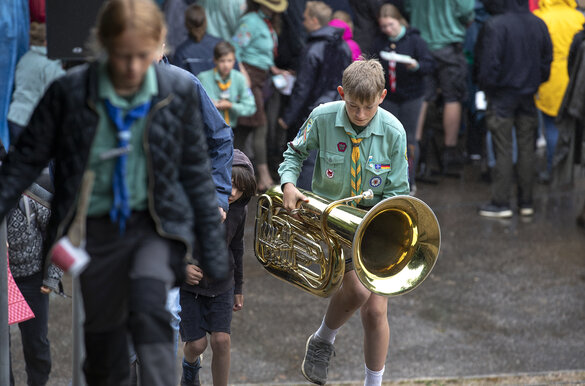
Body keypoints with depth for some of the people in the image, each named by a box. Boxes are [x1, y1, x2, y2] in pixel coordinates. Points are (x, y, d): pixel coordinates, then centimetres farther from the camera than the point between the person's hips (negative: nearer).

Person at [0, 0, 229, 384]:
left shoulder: (179, 90, -7)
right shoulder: (70, 91, -11)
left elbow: (196, 169, 3)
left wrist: (212, 242, 5)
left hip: (159, 224, -1)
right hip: (99, 229, 1)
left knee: (148, 307, -28)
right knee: (103, 338, 10)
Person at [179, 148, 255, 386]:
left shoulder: (239, 209, -8)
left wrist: (238, 287, 16)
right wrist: (181, 265, -27)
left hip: (221, 283, 3)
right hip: (187, 284, -3)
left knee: (221, 340, -8)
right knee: (197, 344, -2)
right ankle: (190, 366, 36)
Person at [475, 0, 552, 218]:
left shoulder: (495, 26, -18)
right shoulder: (539, 25, 1)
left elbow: (489, 63, -18)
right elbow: (547, 60, 9)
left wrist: (486, 87, -4)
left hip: (502, 96, -5)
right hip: (528, 97, 5)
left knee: (503, 150, 1)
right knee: (527, 149, 11)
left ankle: (501, 203, 5)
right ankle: (526, 202, 16)